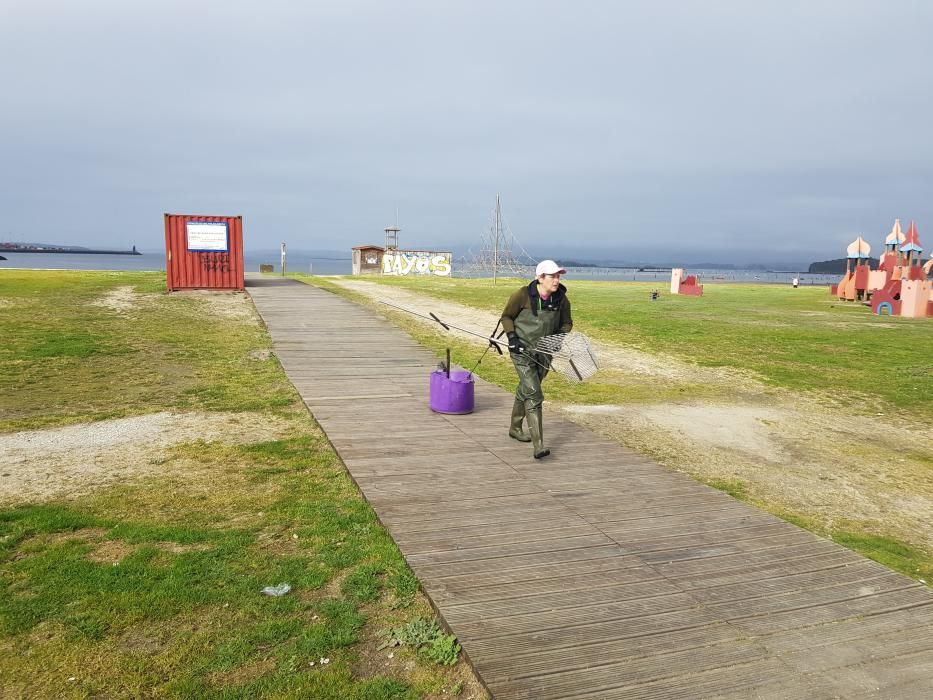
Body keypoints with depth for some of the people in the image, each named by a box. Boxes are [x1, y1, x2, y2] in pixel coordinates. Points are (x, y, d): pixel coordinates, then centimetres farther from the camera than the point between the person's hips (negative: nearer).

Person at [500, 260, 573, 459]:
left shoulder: (561, 299, -4)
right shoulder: (523, 295, -15)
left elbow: (566, 323, 11)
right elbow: (506, 316, -1)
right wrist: (512, 337, -14)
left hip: (545, 352, 5)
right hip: (522, 350, -5)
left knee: (525, 391, 22)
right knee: (533, 394, -15)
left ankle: (515, 428, 44)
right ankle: (538, 446, -16)